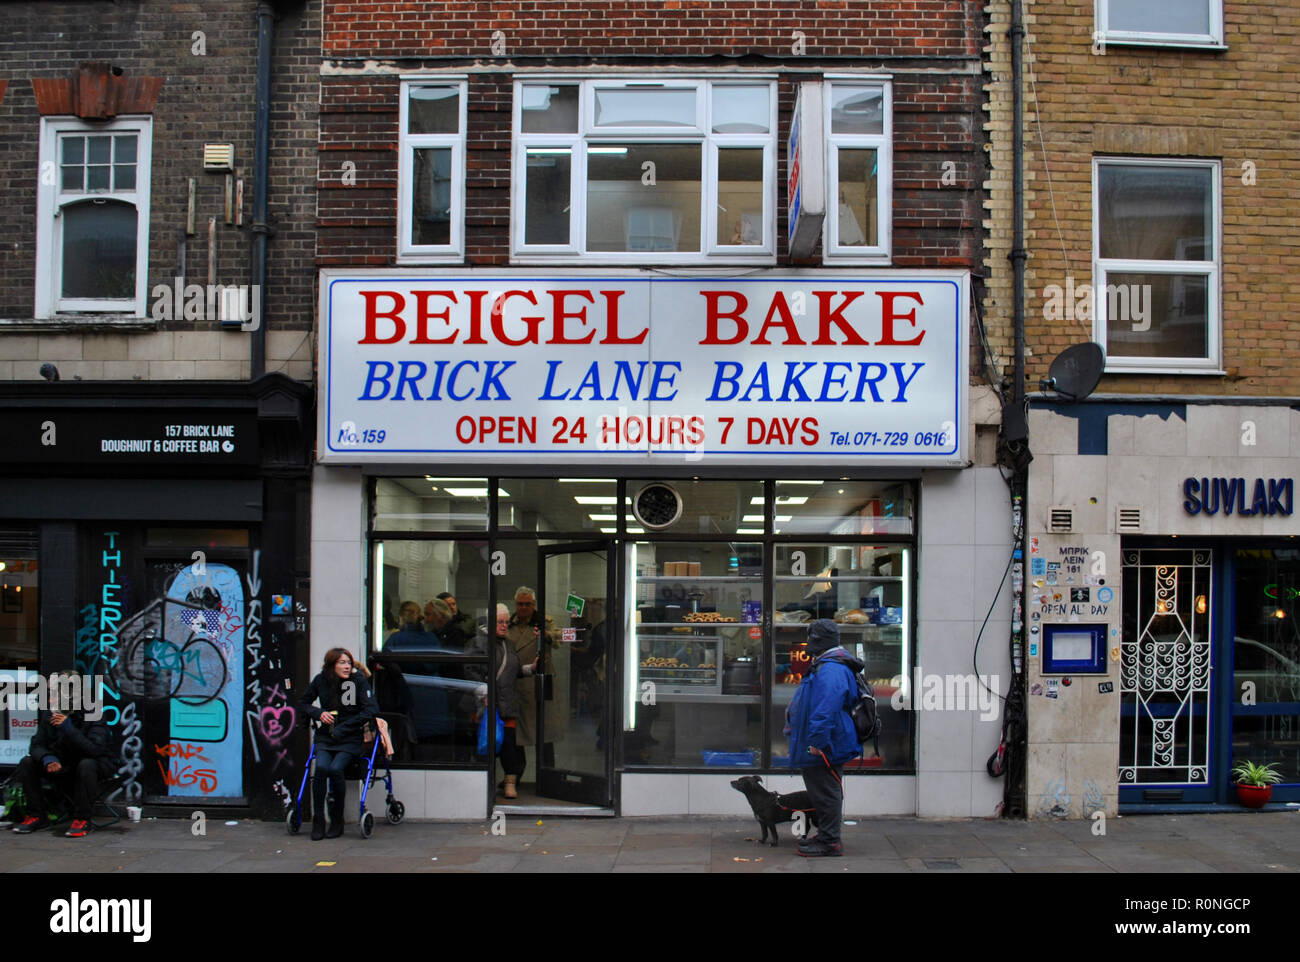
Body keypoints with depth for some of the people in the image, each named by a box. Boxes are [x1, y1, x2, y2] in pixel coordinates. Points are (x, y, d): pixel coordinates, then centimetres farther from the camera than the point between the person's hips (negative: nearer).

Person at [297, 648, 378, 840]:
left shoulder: (359, 680, -6)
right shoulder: (320, 681, 3)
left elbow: (371, 710, -14)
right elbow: (303, 703, 17)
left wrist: (342, 728, -15)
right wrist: (318, 713, -5)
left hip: (351, 738, -2)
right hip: (326, 737, 2)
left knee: (335, 768, -28)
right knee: (321, 767, -27)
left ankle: (337, 820, -10)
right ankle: (318, 820, -14)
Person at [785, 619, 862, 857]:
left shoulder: (830, 670, -22)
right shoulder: (823, 666, 15)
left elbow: (826, 710, -29)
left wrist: (816, 742, -28)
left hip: (824, 748, -11)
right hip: (823, 746, 11)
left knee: (826, 793, -4)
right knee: (822, 793, 18)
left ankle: (829, 842, 2)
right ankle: (825, 836, 28)